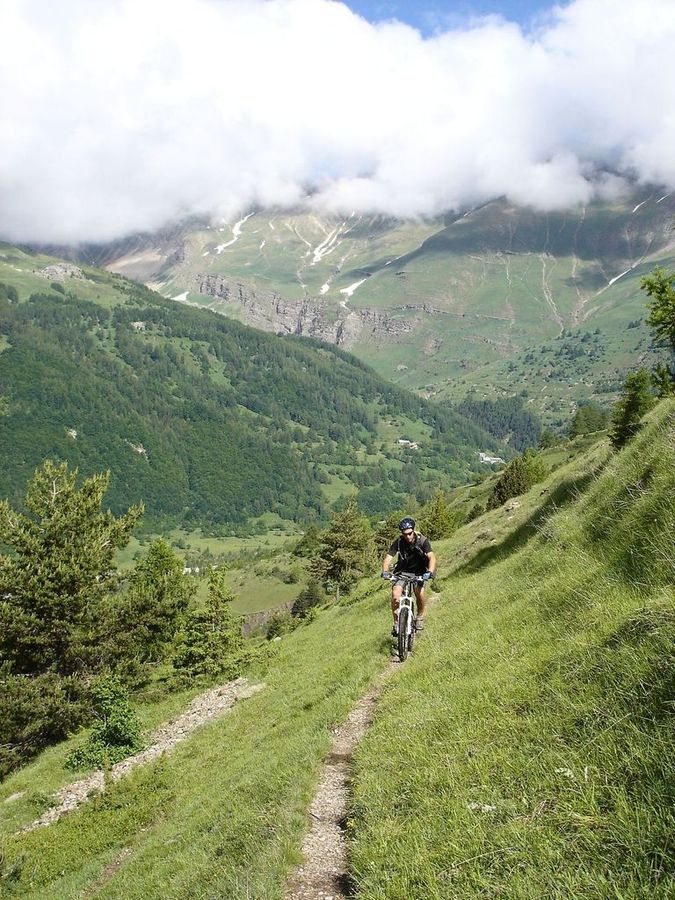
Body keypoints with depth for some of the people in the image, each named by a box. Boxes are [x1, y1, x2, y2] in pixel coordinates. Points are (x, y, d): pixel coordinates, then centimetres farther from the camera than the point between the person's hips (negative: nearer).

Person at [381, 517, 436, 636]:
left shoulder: (422, 540, -22)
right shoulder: (398, 542, -19)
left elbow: (431, 557, -32)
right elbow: (388, 559, -24)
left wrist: (430, 572, -51)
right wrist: (385, 571, -44)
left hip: (419, 572, -1)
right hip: (402, 571, 1)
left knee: (420, 592, -27)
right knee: (395, 595, -22)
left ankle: (420, 617, 0)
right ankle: (397, 623, -4)